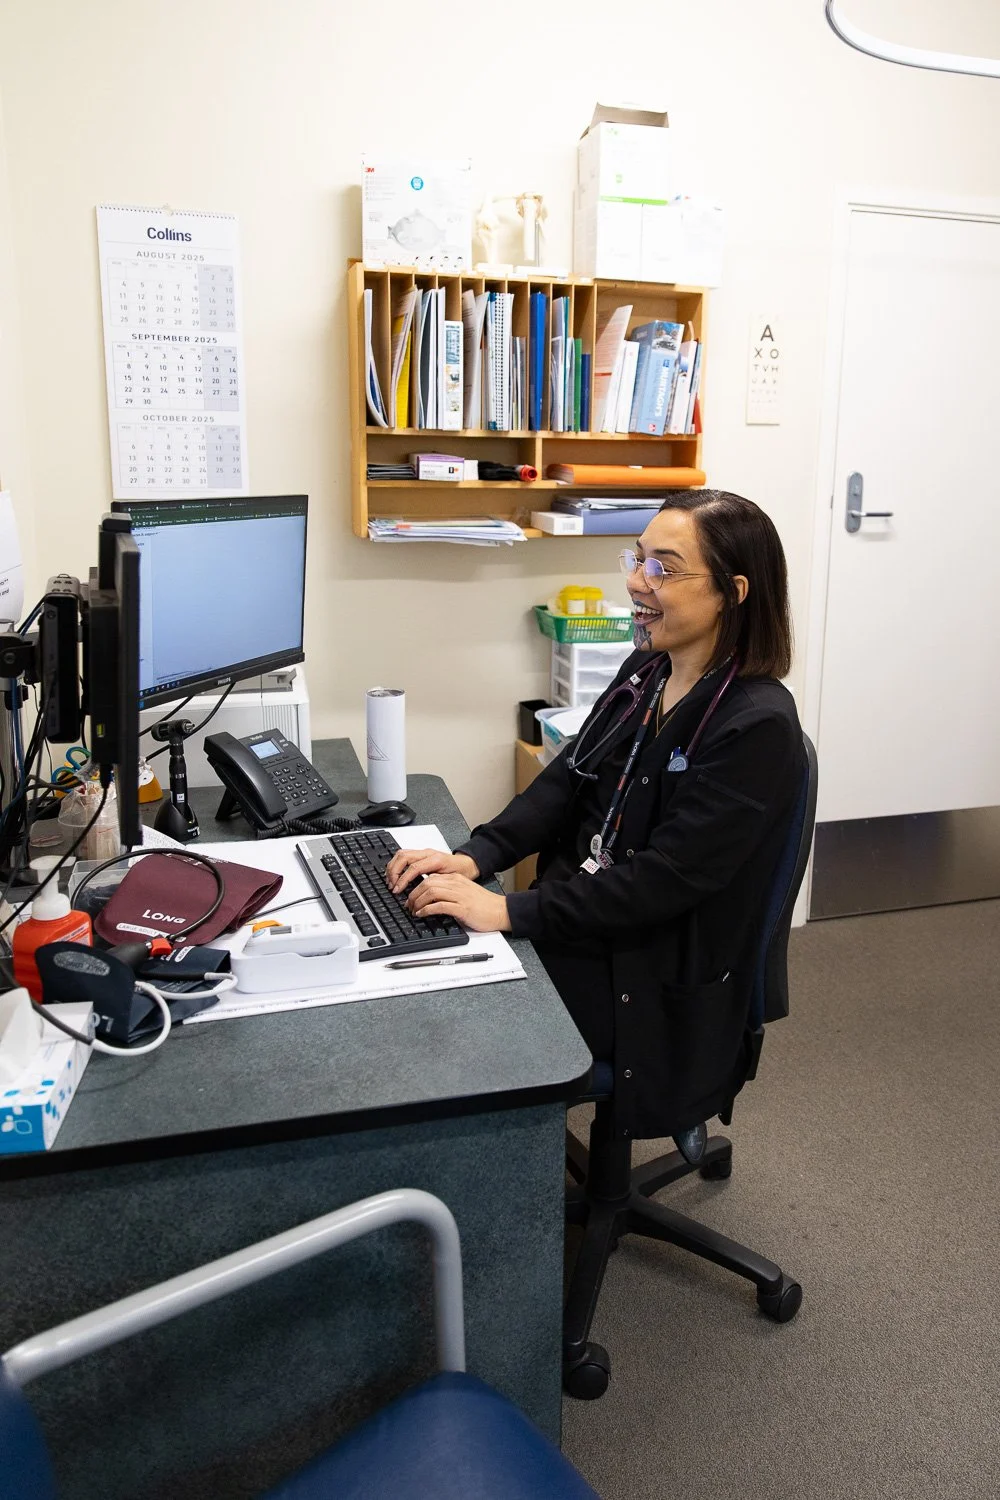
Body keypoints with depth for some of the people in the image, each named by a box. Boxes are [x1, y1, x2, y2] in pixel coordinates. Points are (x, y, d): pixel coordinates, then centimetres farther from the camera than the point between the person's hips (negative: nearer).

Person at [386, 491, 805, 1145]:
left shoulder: (758, 727, -21)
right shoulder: (647, 671, 4)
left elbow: (662, 880, -25)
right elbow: (568, 780, 5)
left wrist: (510, 912, -27)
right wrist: (475, 858, -10)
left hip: (658, 985, -7)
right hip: (578, 924, 7)